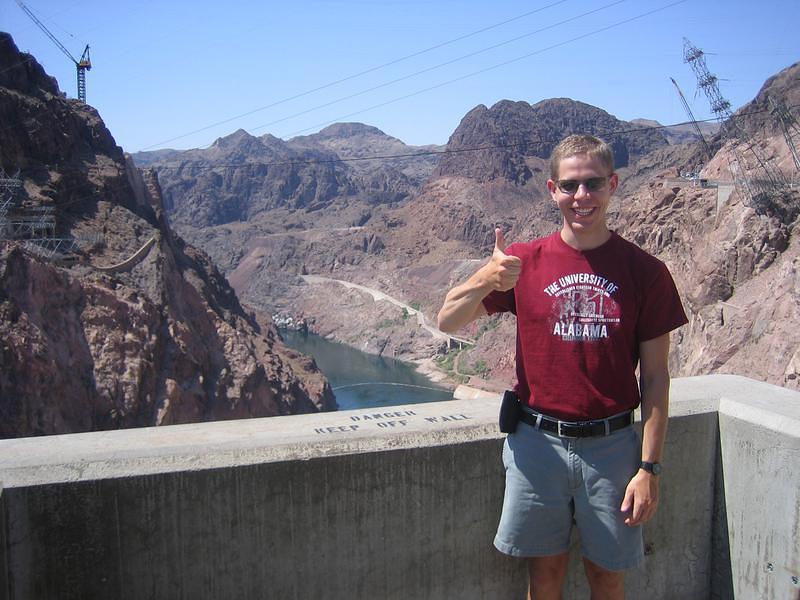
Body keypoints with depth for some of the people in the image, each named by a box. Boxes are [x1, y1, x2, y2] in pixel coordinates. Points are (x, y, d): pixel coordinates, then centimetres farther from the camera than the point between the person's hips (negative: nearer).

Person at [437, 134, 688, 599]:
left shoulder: (645, 271, -4)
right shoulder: (524, 262, -2)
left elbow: (655, 377, -2)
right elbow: (447, 322, -5)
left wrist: (650, 467, -6)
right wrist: (486, 279, -25)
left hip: (612, 444, 0)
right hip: (538, 443, 1)